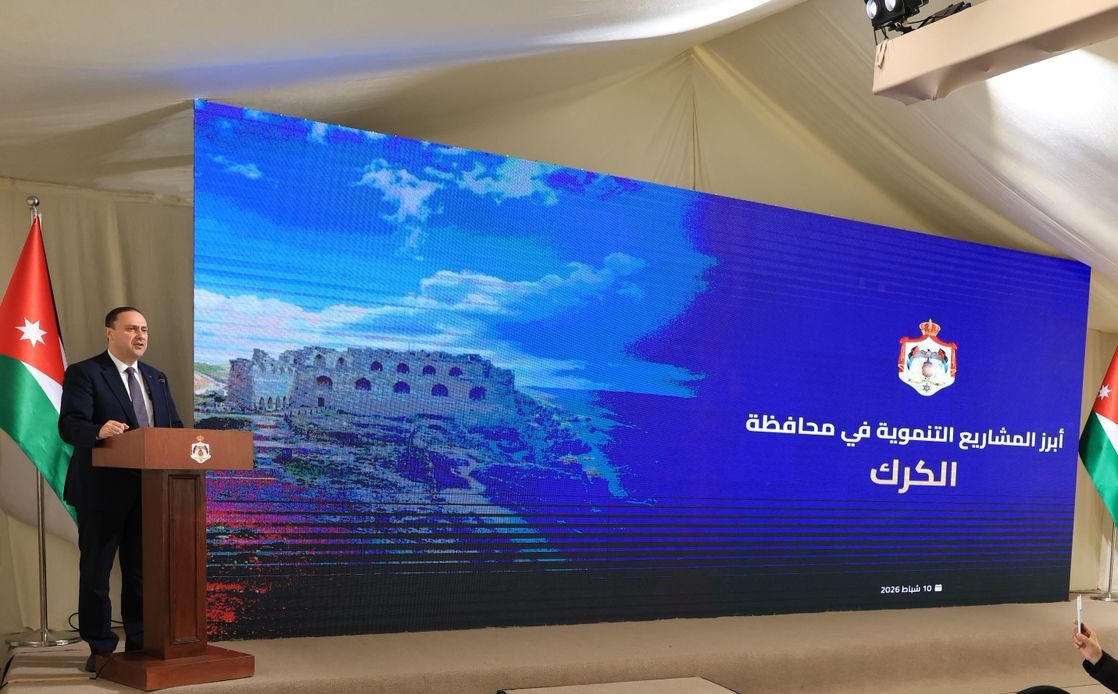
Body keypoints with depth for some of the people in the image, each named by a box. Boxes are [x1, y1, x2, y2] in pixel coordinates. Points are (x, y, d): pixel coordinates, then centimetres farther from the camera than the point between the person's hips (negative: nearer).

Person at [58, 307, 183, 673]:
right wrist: (99, 431, -38)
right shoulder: (83, 373, -5)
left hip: (149, 490, 5)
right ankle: (100, 648, 17)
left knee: (142, 570, 12)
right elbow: (69, 425, -17)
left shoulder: (156, 377, 14)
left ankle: (140, 644, 23)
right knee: (95, 570, 6)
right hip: (103, 490, -5)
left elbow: (173, 426, 11)